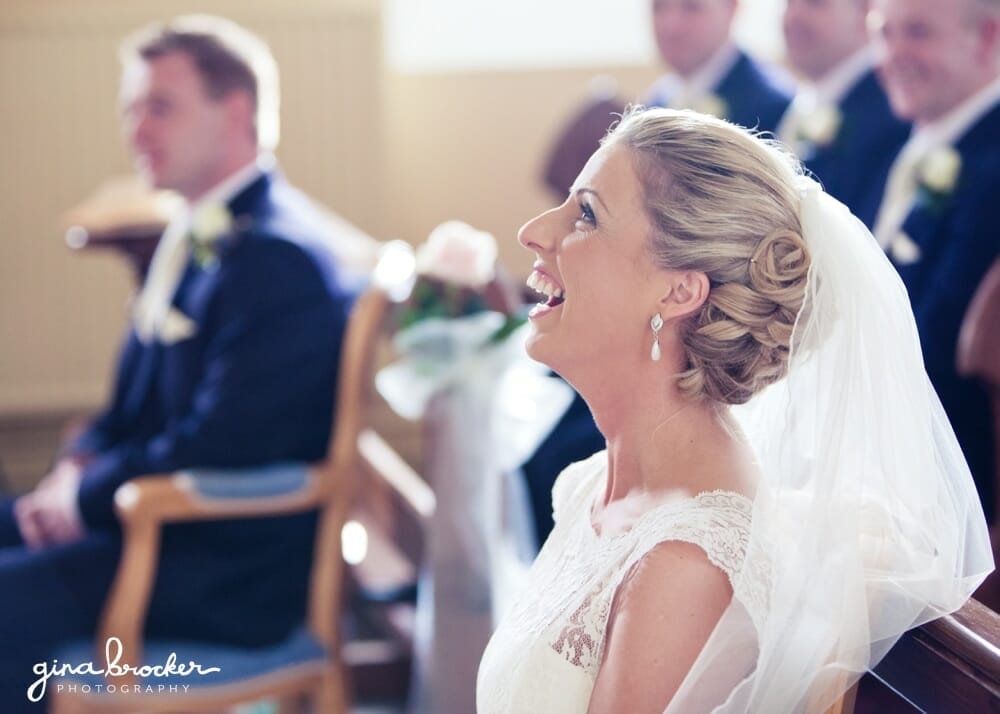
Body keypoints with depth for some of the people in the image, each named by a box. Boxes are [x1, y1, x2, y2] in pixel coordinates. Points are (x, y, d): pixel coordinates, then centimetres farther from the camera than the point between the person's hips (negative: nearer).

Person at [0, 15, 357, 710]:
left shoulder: (279, 256, -20)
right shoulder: (197, 235, 11)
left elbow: (216, 451, -24)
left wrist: (85, 497, -12)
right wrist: (78, 465, 2)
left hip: (235, 569, -10)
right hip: (145, 507, 10)